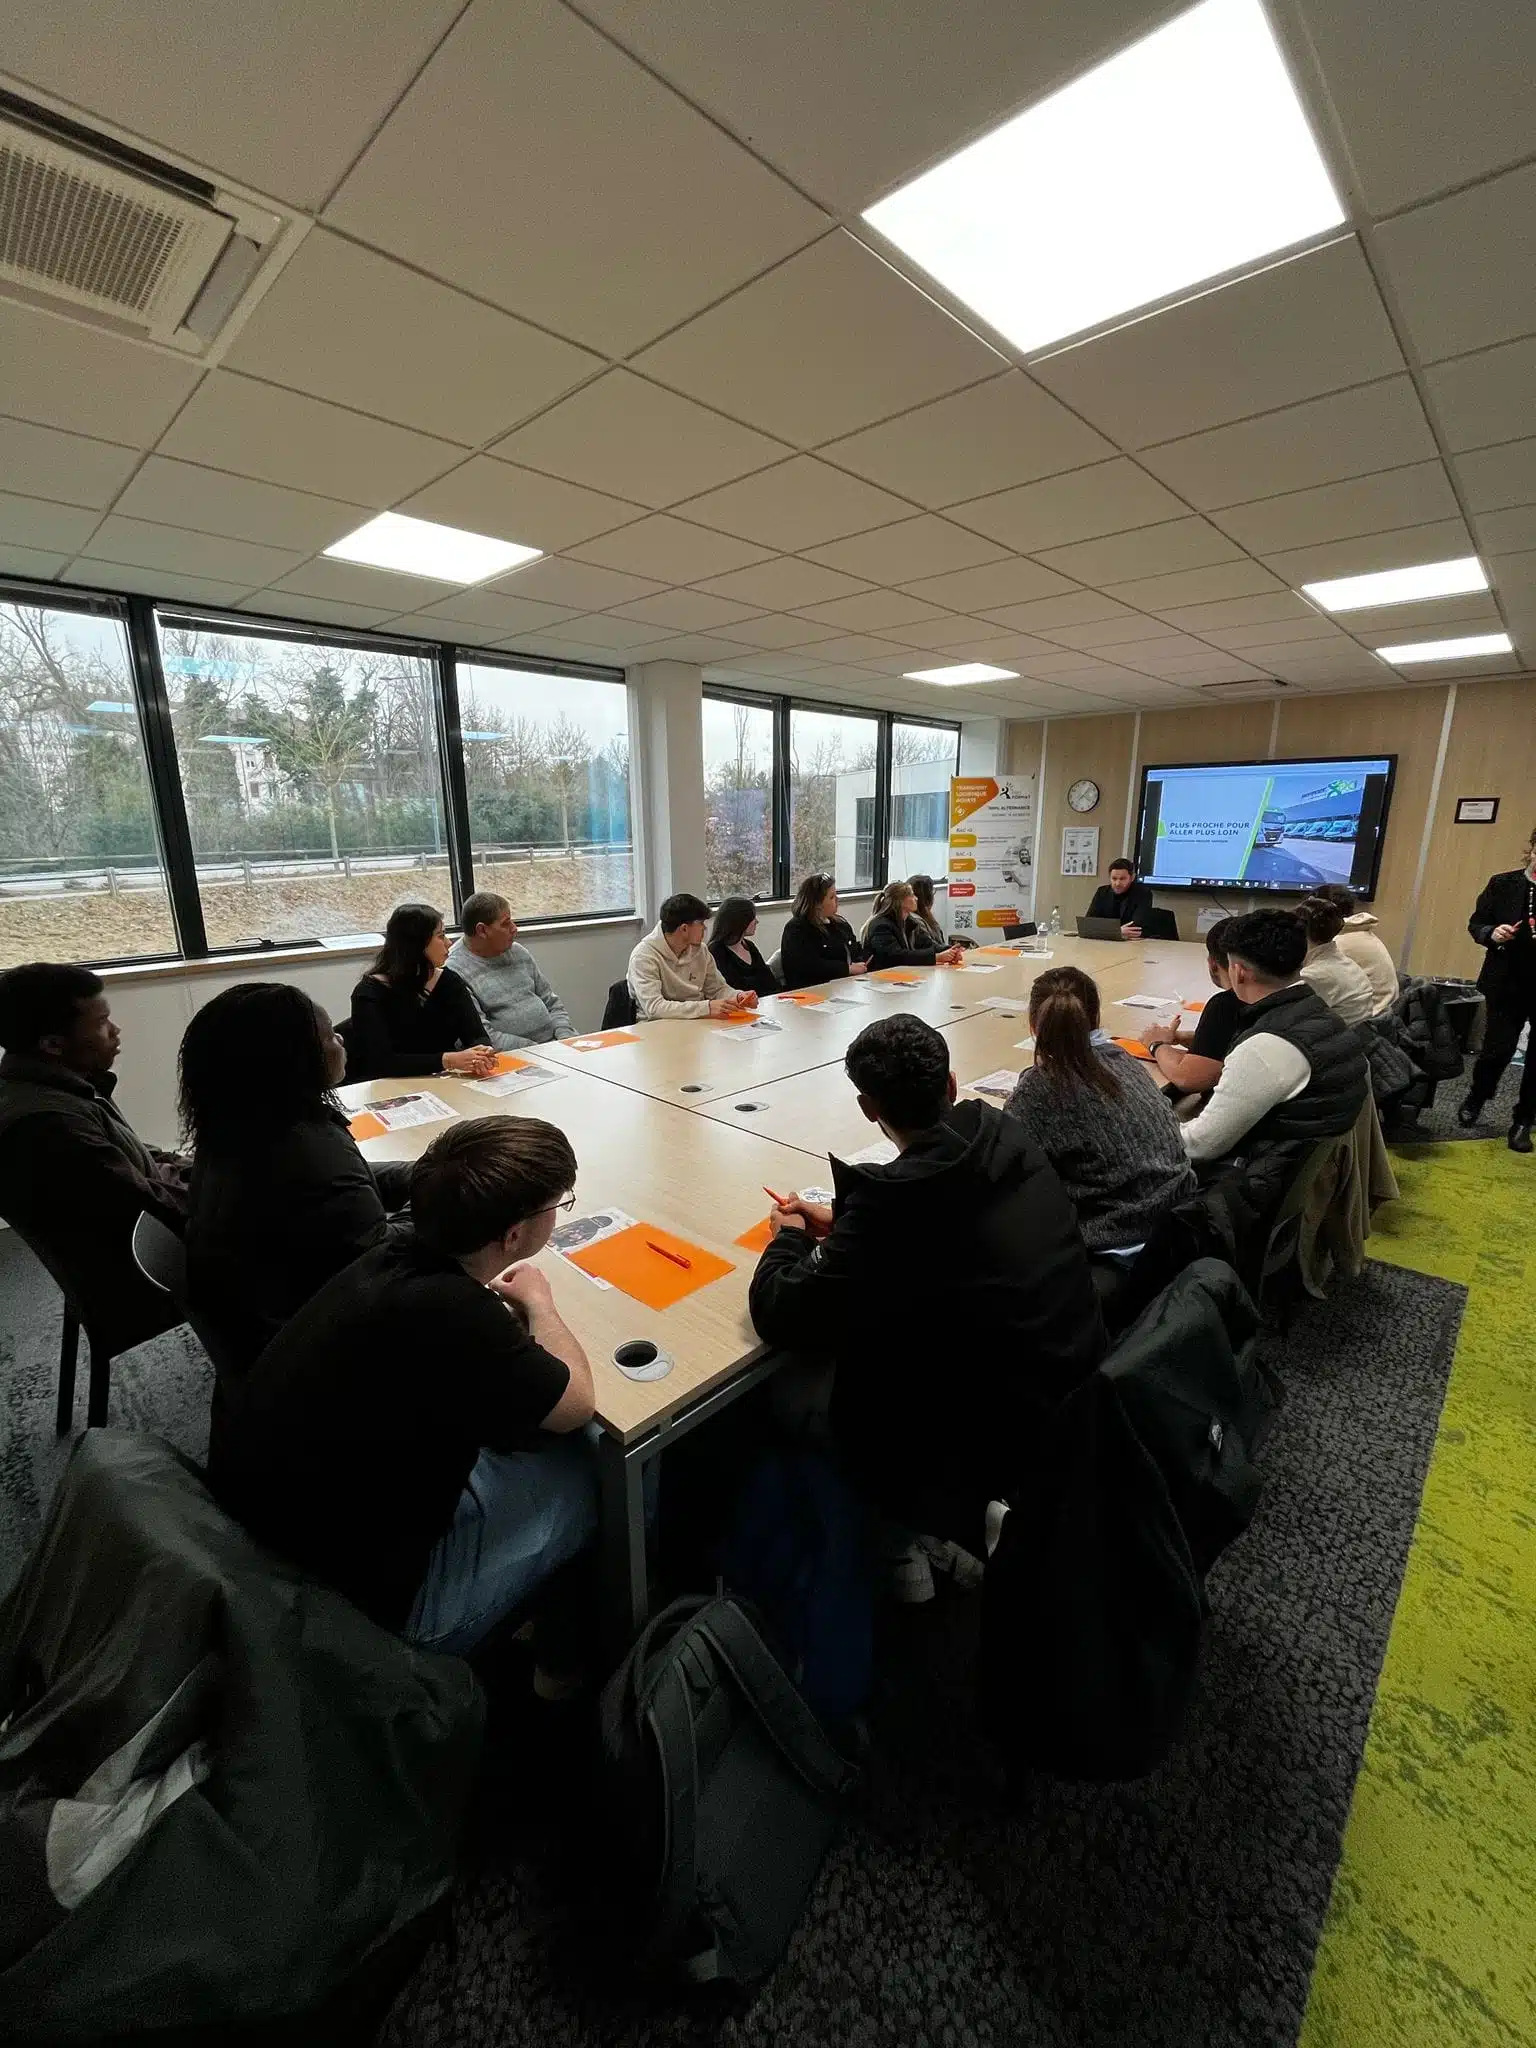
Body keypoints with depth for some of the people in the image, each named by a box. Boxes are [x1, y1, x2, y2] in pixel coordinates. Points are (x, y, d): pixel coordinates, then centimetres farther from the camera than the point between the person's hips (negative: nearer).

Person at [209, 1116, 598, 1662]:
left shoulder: (398, 1255, -11)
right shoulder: (450, 1312, -35)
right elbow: (575, 1403, -16)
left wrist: (508, 1308, -1)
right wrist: (539, 1304, -1)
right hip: (365, 1600, -7)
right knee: (591, 1465, 2)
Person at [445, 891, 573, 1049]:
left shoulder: (518, 952, 15)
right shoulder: (454, 970, -9)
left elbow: (552, 1003, 19)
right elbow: (482, 1037, -15)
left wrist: (567, 1038, 2)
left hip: (552, 1045, 7)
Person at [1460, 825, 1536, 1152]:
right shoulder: (1503, 884, -2)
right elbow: (1476, 923, 4)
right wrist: (1492, 933, -18)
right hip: (1507, 984, -1)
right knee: (1497, 1049, -1)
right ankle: (1475, 1098, 28)